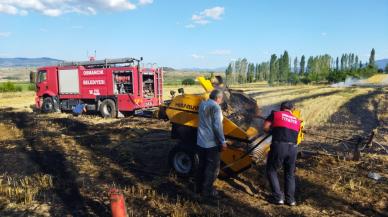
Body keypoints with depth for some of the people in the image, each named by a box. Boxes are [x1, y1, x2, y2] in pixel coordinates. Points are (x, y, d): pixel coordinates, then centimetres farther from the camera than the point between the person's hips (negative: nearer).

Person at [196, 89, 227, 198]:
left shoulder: (202, 104, 7)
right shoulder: (215, 107, -17)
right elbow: (217, 126, -21)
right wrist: (223, 142, -15)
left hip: (201, 141, 8)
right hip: (211, 143, -8)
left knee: (202, 165, 18)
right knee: (213, 167, 5)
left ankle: (199, 187, 27)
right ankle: (207, 190, 10)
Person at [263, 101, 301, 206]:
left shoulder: (275, 114, 10)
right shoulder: (297, 121, 21)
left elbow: (265, 127, 5)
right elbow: (295, 135, 18)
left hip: (279, 146, -3)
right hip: (292, 148, 4)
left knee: (271, 171, 15)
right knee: (290, 174, 22)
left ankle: (278, 197, 11)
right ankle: (290, 199, 20)